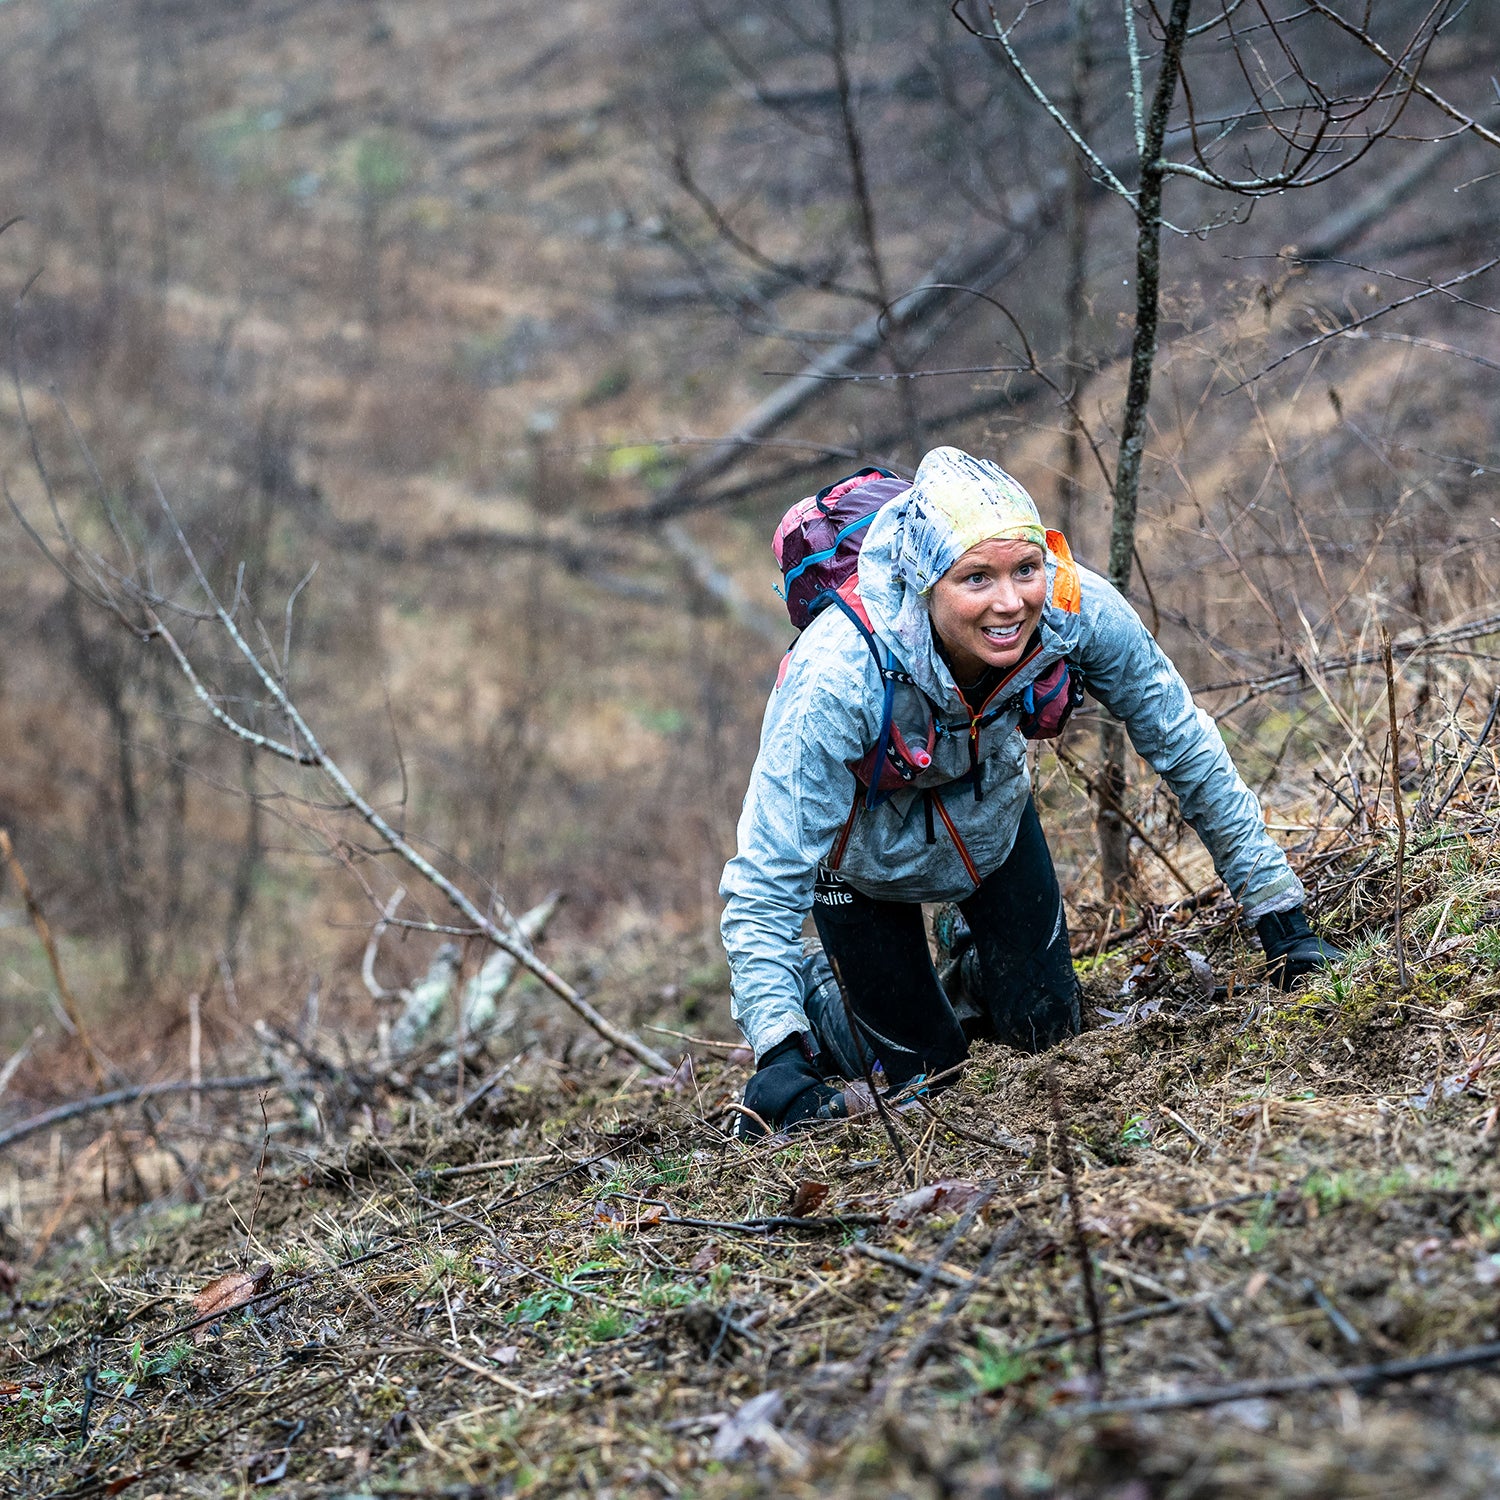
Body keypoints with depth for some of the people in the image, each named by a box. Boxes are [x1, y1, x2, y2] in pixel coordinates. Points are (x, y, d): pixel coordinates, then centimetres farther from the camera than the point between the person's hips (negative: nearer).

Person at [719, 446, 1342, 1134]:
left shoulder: (1075, 608, -34)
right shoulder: (838, 678, -44)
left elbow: (1187, 749, -18)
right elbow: (764, 884, -39)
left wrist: (1281, 917, -16)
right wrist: (779, 1056, -50)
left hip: (989, 809, 3)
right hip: (861, 839, -3)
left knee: (1045, 1028, 5)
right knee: (924, 1065, 2)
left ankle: (973, 951, 38)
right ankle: (813, 986, 32)